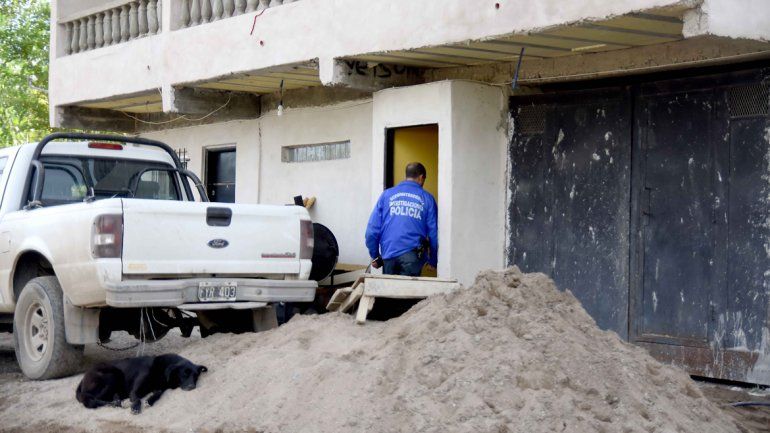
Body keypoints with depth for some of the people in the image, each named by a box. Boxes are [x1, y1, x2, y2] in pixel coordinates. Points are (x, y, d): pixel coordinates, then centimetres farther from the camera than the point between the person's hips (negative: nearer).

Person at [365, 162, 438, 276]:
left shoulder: (387, 195, 10)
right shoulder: (427, 199, 7)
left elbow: (373, 228, 5)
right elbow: (433, 232, 6)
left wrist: (374, 256, 13)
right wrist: (433, 261, 16)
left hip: (388, 255, 2)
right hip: (412, 255, -2)